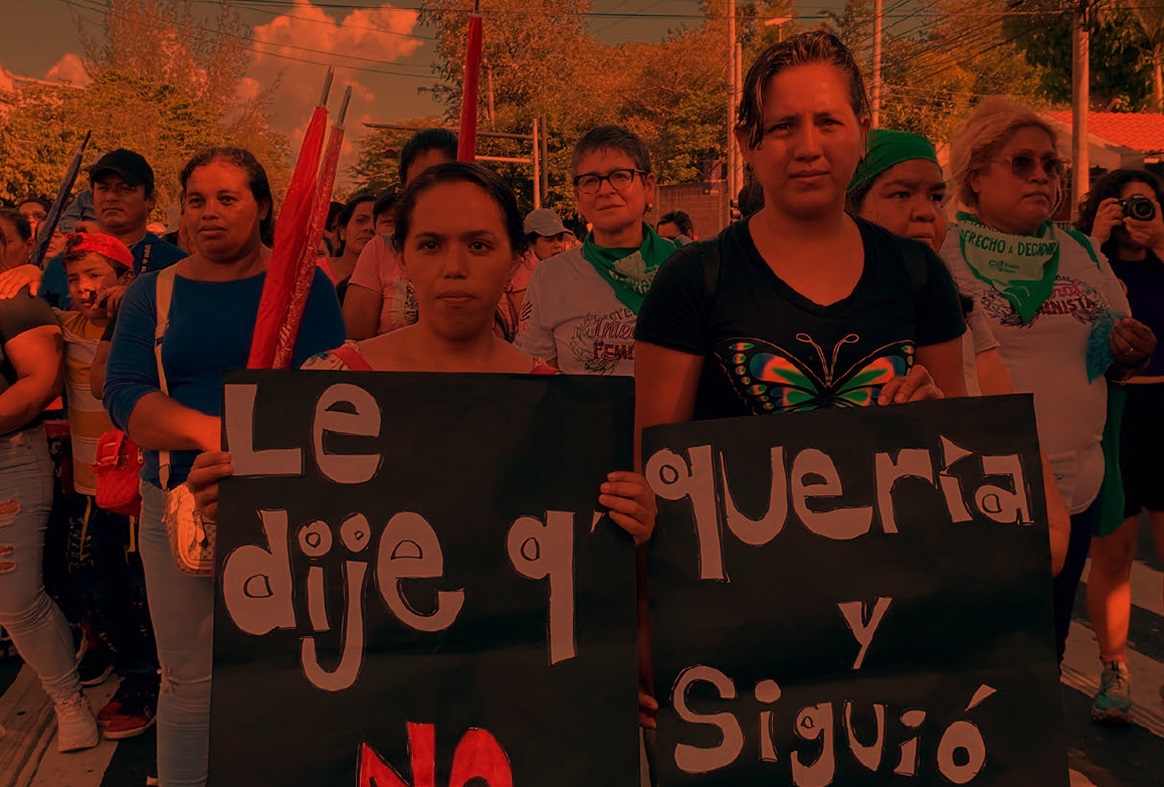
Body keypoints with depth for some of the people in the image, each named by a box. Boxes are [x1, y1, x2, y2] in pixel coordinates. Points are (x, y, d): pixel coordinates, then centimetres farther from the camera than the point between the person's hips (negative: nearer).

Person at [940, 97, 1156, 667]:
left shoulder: (1081, 253, 11)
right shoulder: (944, 257, -6)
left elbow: (1115, 362, 18)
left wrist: (1129, 351, -3)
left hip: (1075, 486, 5)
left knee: (1048, 647, 16)